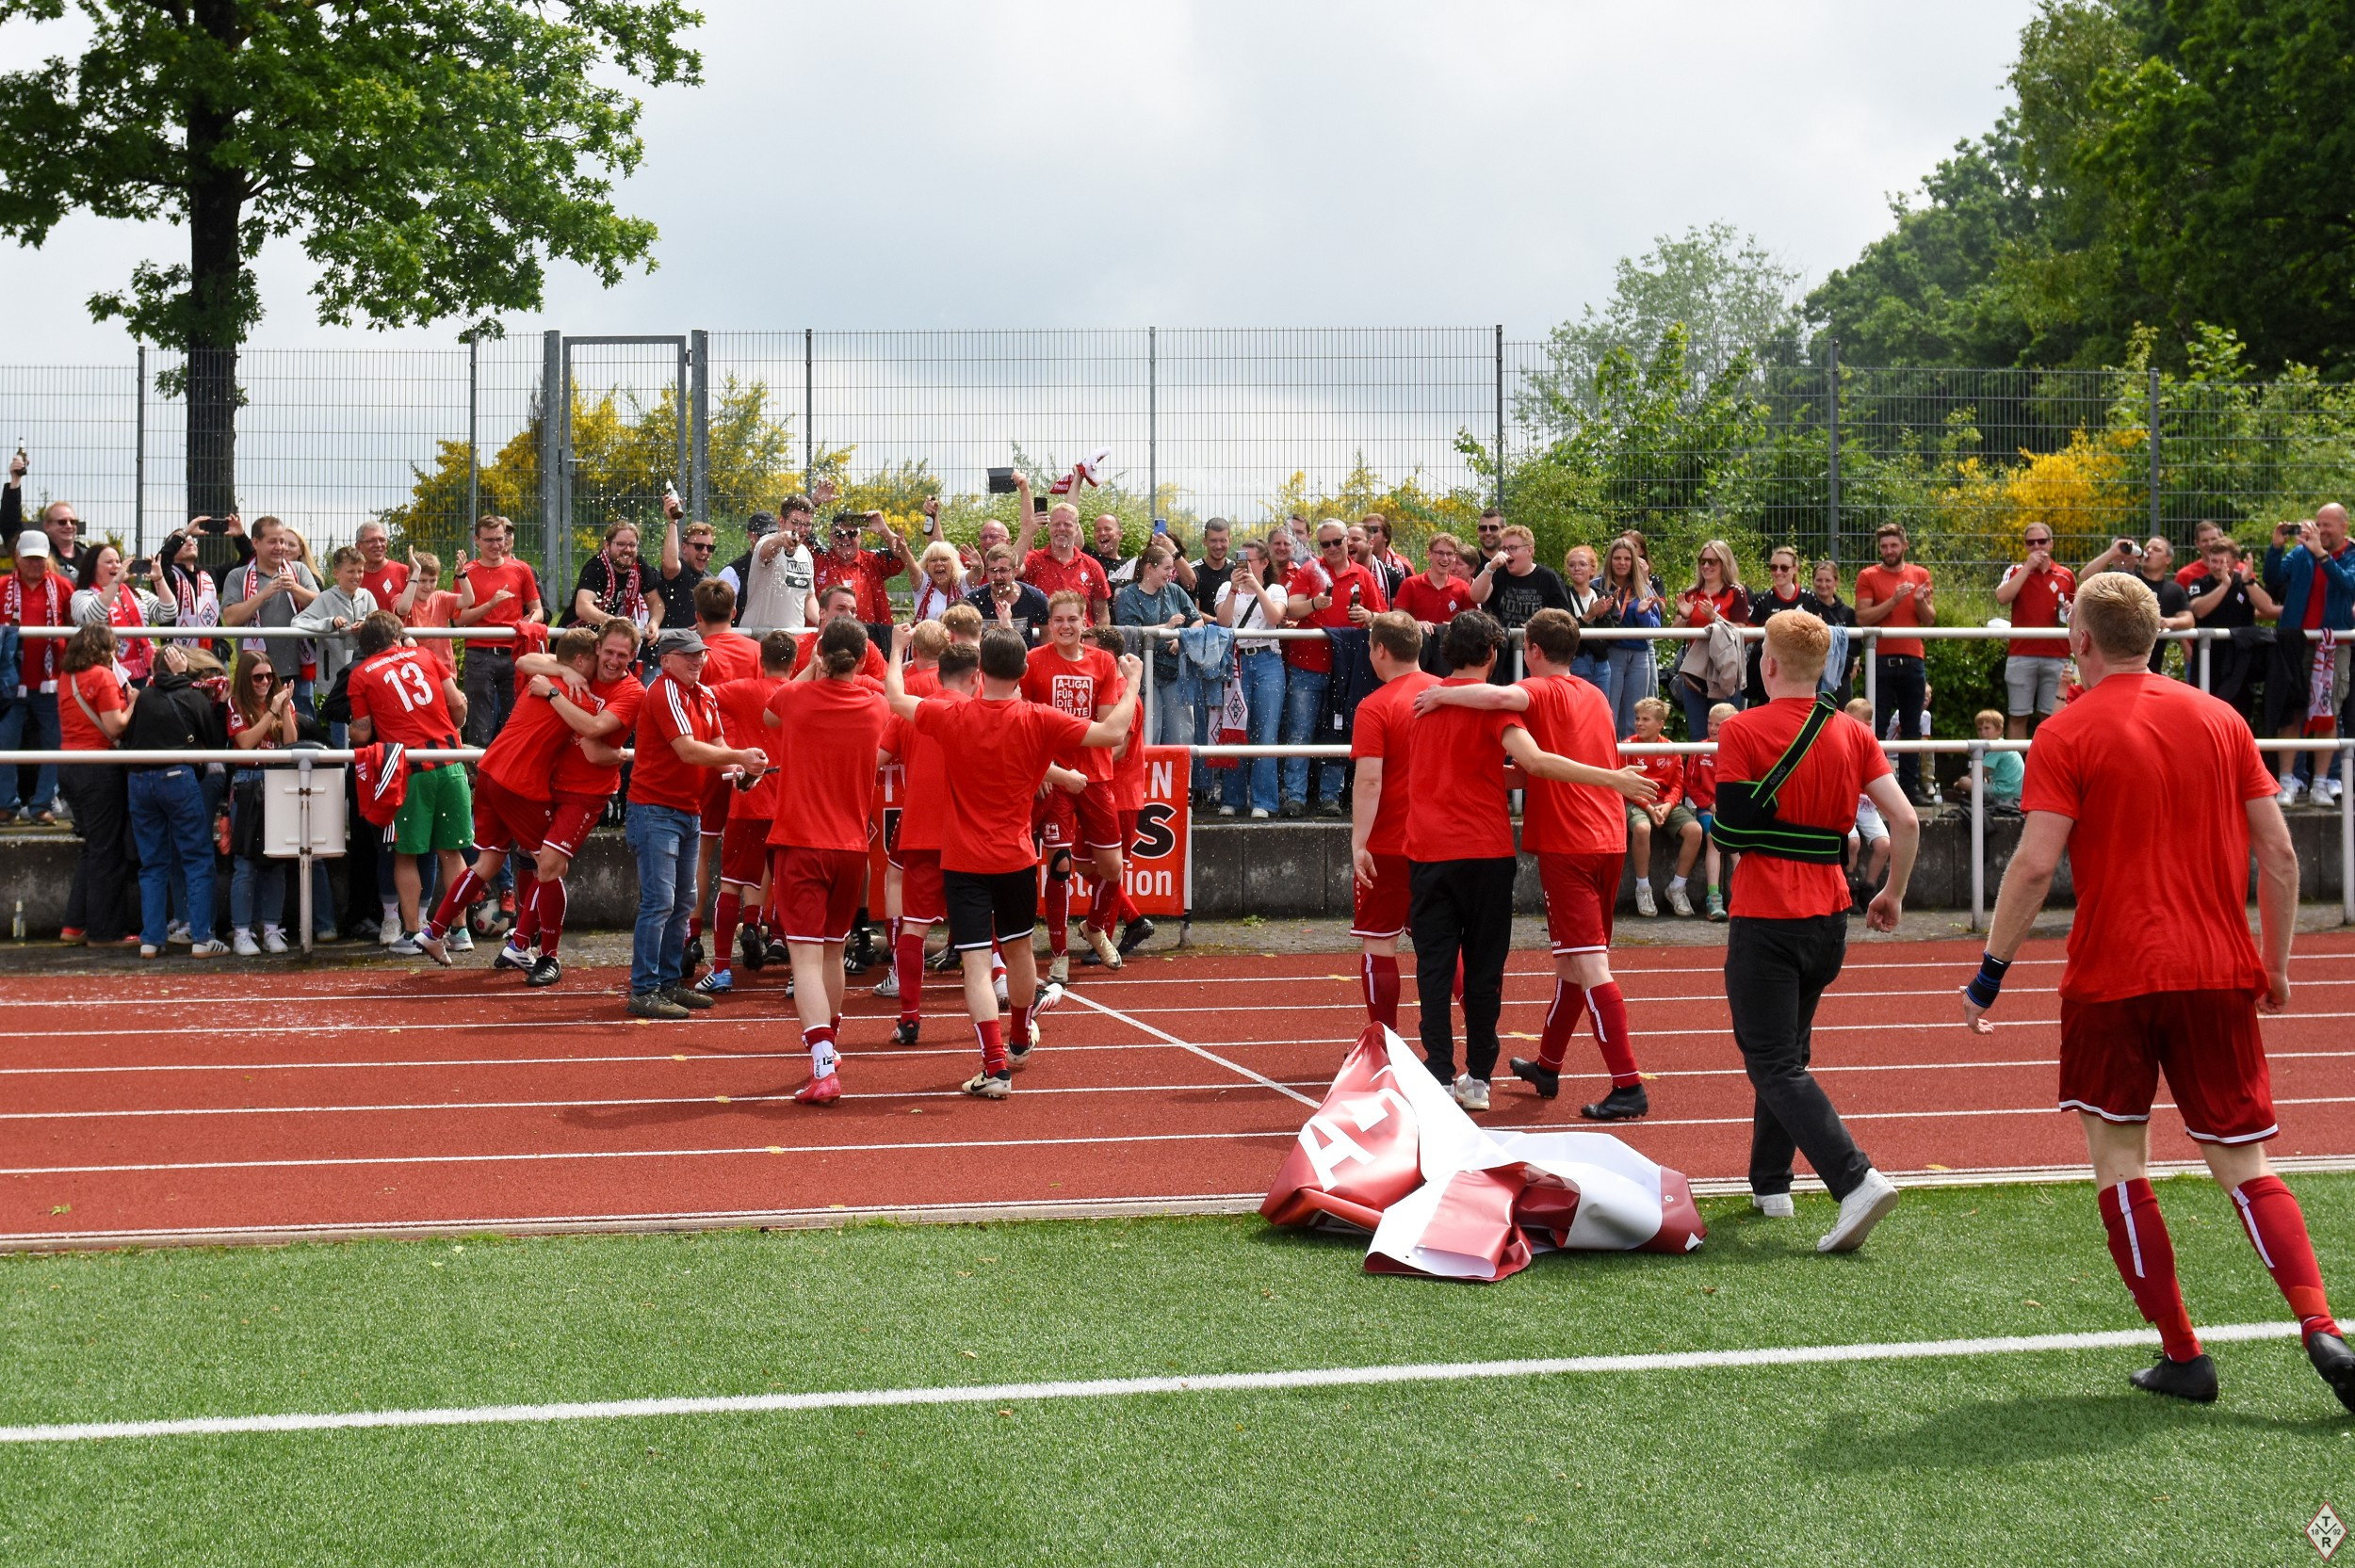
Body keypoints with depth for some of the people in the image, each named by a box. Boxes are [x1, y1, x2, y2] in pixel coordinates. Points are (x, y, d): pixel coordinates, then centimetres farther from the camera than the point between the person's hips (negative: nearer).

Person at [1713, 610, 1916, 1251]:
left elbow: (1730, 831, -13)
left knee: (1775, 1066, -6)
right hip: (1830, 917, 6)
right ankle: (1771, 1184, 26)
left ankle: (1857, 1180, -22)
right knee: (1788, 1050, 22)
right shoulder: (1852, 734, 4)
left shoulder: (1741, 731, -10)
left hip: (1764, 919, -6)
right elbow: (1907, 820, -1)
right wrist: (1894, 893, 12)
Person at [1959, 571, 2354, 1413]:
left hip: (2112, 978, -4)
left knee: (2119, 1161, 8)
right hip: (2219, 974, 4)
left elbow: (2035, 864, -13)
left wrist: (1993, 967, -4)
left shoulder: (2067, 734, -5)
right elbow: (2279, 853, 6)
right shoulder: (2220, 719, 7)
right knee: (2245, 1167, 8)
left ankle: (2182, 1355, 5)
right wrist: (2275, 962, 15)